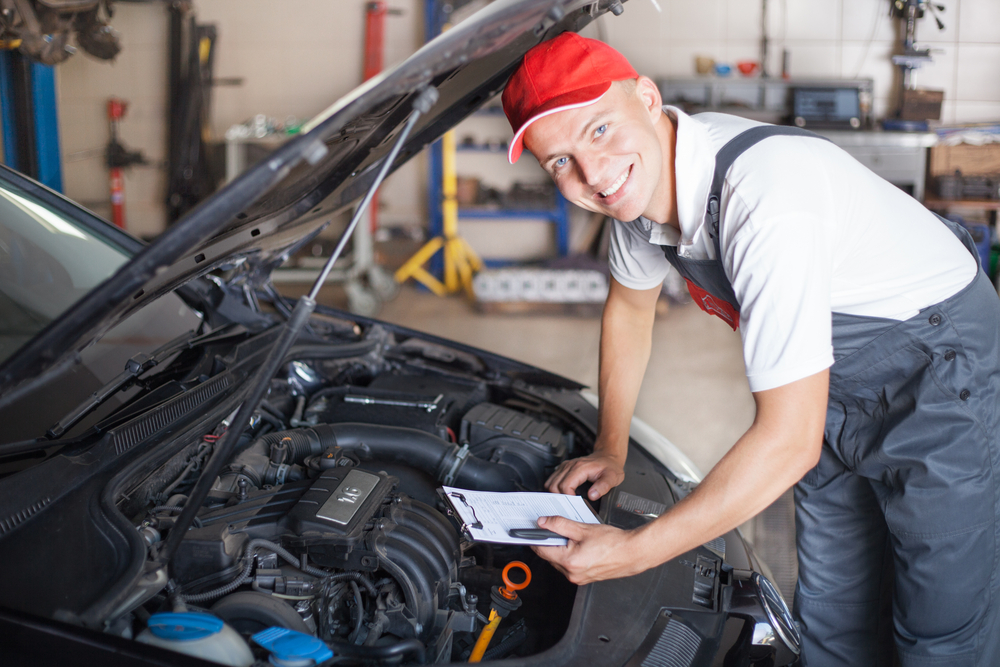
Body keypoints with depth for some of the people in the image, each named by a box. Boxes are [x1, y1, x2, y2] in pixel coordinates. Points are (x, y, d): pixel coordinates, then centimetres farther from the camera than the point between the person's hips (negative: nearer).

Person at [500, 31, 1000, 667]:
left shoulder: (765, 197, -37)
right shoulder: (639, 175, -11)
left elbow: (789, 442, -36)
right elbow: (630, 306, 12)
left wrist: (634, 552, -30)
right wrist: (610, 451, 14)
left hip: (944, 375, -7)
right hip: (839, 388, 8)